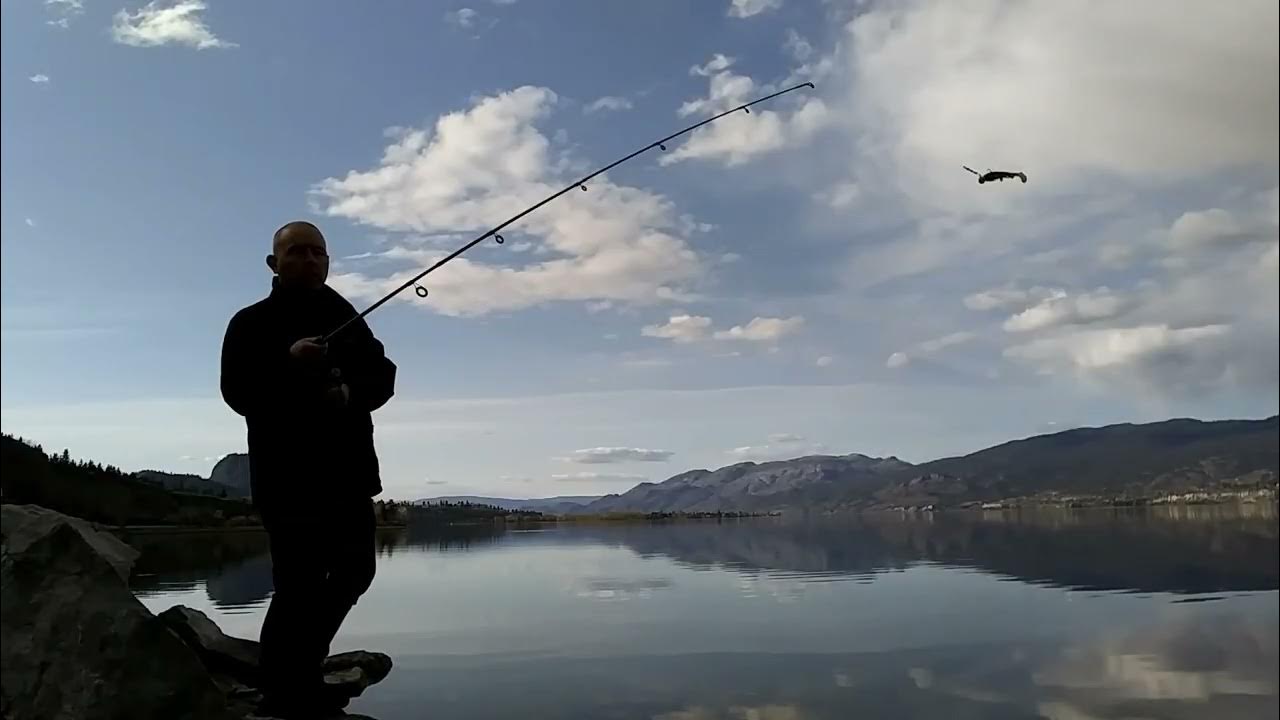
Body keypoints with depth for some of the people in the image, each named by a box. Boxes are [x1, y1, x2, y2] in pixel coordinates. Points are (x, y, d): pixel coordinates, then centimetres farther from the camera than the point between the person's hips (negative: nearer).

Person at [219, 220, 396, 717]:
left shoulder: (347, 319, 14)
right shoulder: (253, 323, -1)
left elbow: (382, 377, 4)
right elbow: (237, 392, -13)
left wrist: (351, 392, -17)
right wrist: (287, 361, -28)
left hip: (348, 471, 6)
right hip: (287, 475, -6)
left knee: (354, 570, 15)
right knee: (297, 586, -8)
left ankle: (303, 672, 34)